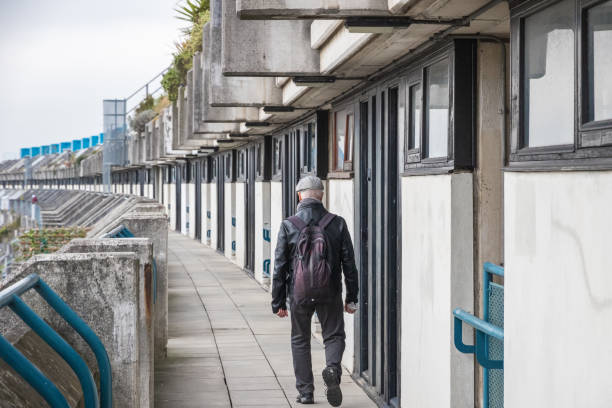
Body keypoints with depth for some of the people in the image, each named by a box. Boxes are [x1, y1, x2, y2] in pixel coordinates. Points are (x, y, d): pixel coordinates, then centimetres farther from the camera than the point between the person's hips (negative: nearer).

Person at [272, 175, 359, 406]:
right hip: (329, 292, 0)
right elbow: (349, 263, 0)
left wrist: (278, 302, 2)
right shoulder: (337, 223, -1)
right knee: (334, 335, 14)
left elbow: (279, 267, -4)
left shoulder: (288, 225, -5)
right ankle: (332, 369, -15)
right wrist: (351, 298, 7)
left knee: (300, 340, 15)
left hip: (299, 293, 0)